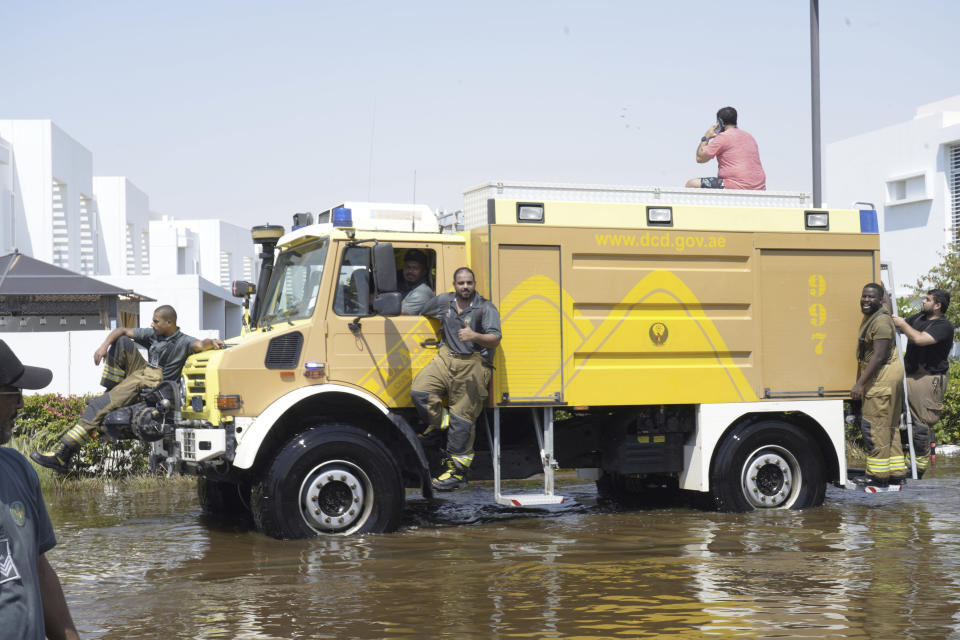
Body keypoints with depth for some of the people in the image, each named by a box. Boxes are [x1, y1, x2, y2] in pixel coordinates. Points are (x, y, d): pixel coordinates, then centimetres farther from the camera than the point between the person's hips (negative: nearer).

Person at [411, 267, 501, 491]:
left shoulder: (486, 308, -3)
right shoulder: (444, 301, 11)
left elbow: (495, 339, -15)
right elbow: (420, 314, 31)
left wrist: (474, 336, -32)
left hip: (473, 365, -5)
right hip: (446, 357, 5)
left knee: (462, 418, -5)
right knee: (419, 391, -17)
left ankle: (457, 471, 0)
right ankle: (441, 424, 8)